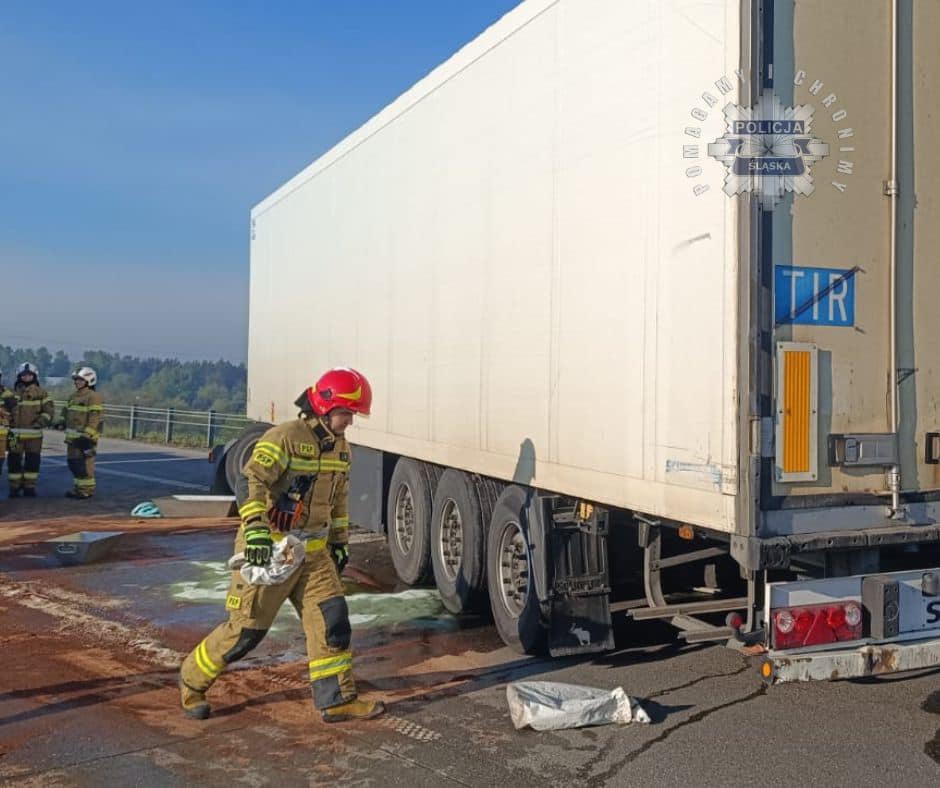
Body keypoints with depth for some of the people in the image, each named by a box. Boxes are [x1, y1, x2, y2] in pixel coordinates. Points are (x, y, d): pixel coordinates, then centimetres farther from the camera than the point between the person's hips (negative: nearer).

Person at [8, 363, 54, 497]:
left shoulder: (41, 393, 3)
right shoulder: (12, 392, 6)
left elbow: (49, 410, 0)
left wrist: (40, 423, -14)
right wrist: (7, 427, 1)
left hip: (34, 434, -1)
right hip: (15, 434, 1)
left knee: (33, 461, 4)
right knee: (14, 461, 3)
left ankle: (29, 487, 14)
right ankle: (14, 487, 13)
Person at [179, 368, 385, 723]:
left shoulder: (340, 447, 10)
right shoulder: (286, 437, -17)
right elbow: (252, 482, -24)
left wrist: (340, 541, 21)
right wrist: (256, 528, -35)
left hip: (313, 553, 7)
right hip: (268, 550, -7)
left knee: (332, 620, 1)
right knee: (246, 629, 1)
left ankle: (337, 700, 11)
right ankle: (191, 681, 23)